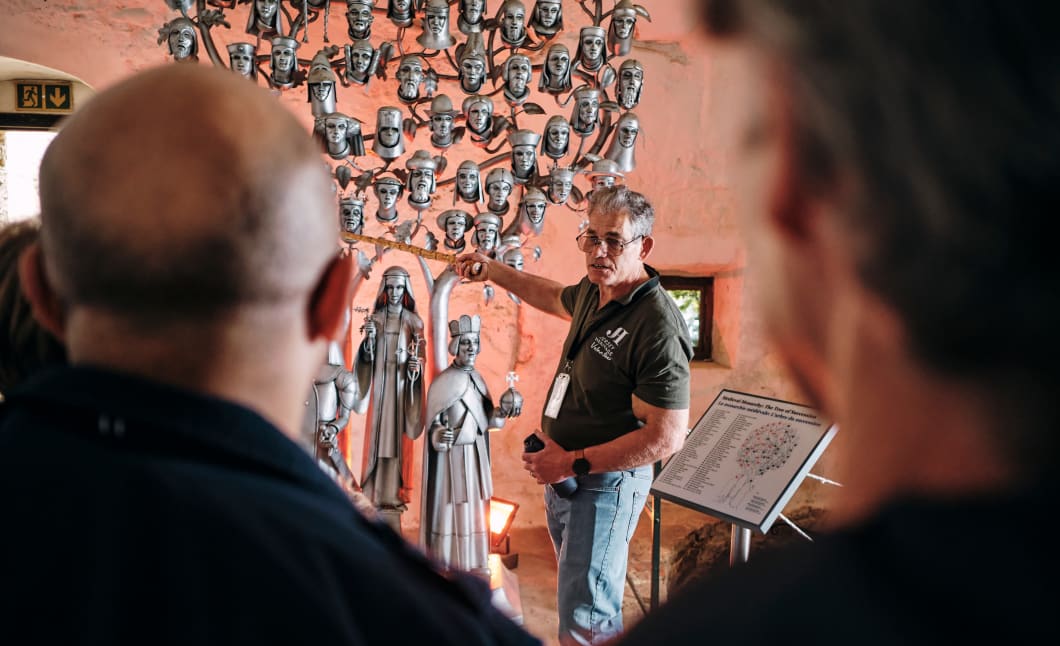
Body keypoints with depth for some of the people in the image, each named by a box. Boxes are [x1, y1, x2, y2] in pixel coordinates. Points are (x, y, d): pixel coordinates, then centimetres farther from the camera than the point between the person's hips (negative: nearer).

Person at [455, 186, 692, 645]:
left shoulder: (657, 328, -28)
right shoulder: (593, 290, -1)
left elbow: (666, 438, -29)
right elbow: (555, 298, 26)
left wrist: (573, 463, -24)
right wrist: (492, 271, 21)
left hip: (605, 483, -9)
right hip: (563, 472, 9)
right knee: (574, 586, 26)